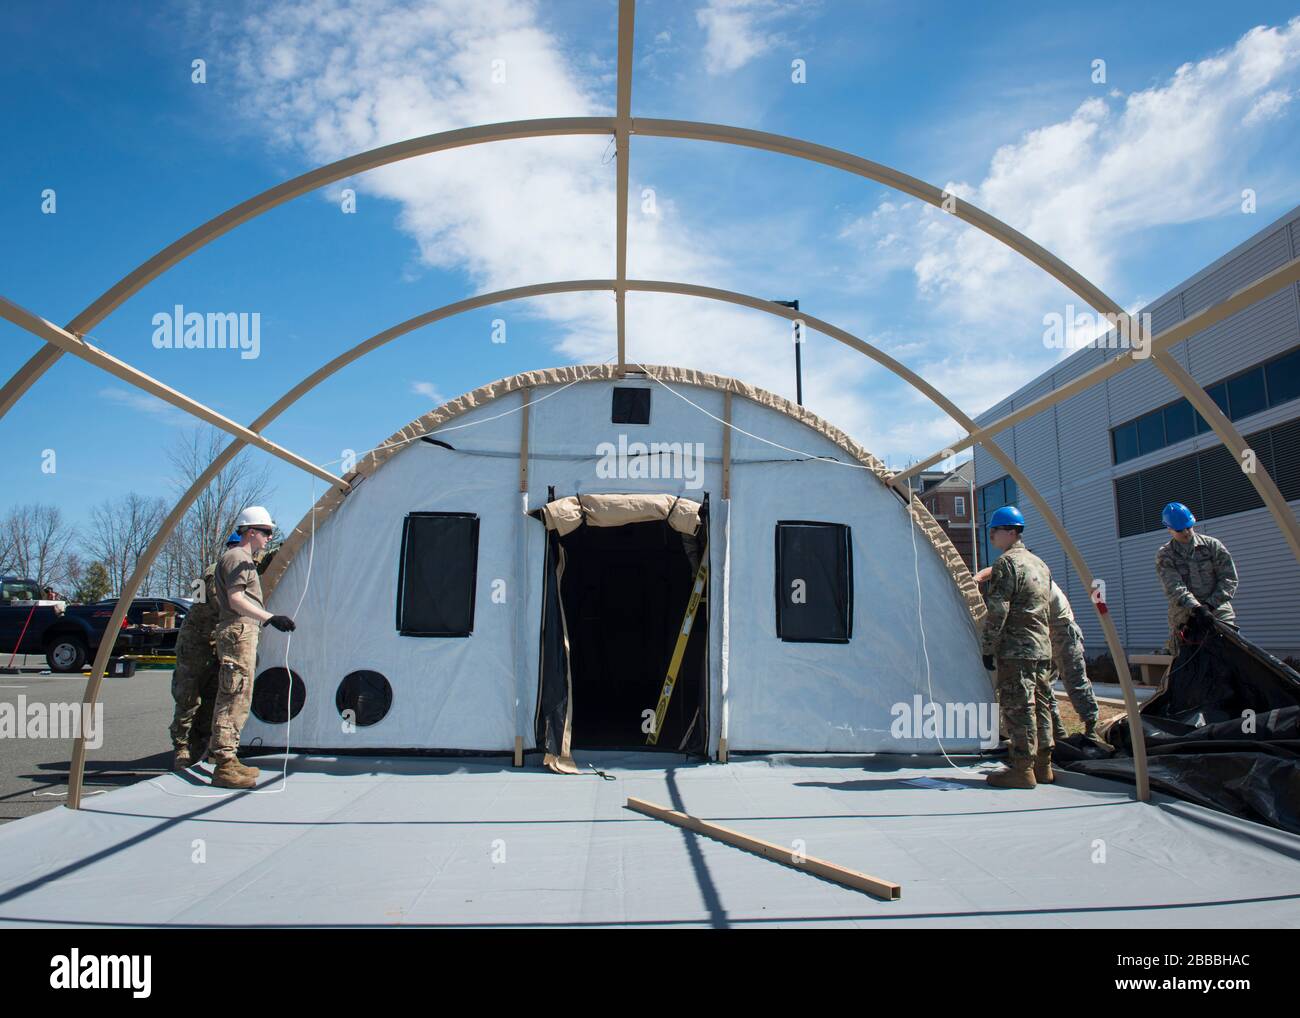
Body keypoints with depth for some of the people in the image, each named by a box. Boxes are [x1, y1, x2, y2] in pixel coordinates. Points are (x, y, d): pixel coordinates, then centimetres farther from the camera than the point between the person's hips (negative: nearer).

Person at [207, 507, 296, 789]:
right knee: (234, 698, -13)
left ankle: (227, 758, 19)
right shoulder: (236, 557, -7)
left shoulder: (245, 559, 24)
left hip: (245, 633, 11)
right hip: (238, 632, -11)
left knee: (238, 700, 13)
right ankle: (224, 766, -13)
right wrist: (270, 618, -28)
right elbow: (235, 599, -19)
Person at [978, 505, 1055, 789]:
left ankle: (1022, 768, -3)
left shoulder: (1007, 562, -11)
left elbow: (997, 610, -17)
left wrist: (987, 647, -12)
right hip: (1042, 648, 9)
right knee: (1039, 706, 12)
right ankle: (1042, 766, 19)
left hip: (1015, 649, -9)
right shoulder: (1040, 563, 18)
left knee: (1017, 707, -6)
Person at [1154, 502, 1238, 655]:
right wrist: (1196, 608, -27)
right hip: (1184, 618, -1)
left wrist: (1210, 604, -11)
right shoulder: (1165, 555, 0)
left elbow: (1229, 578, 1)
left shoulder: (1212, 545, 6)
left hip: (1218, 613, 1)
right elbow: (1174, 588, -12)